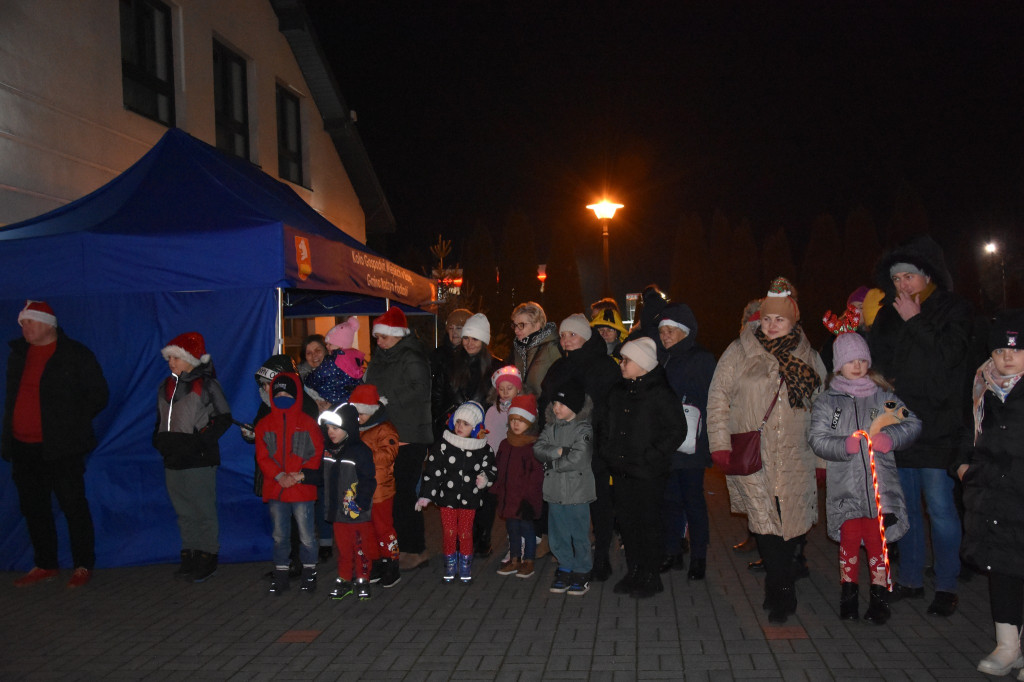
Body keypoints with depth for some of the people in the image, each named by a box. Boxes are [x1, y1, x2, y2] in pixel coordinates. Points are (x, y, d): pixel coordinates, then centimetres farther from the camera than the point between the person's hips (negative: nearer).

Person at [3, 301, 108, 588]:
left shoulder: (76, 355, -6)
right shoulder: (17, 354, 12)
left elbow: (98, 395, -3)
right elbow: (12, 397, 21)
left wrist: (71, 424, -7)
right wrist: (7, 439, 13)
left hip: (60, 448, -6)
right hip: (22, 448, 7)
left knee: (74, 507, -1)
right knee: (34, 509, 14)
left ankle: (83, 566, 10)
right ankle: (45, 565, 26)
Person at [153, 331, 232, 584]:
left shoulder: (206, 385, -6)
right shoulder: (165, 387, 15)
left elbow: (223, 418, -7)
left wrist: (200, 442, -14)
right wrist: (160, 442, 5)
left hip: (199, 461, -7)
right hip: (173, 461, 7)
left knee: (204, 511, -1)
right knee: (184, 513, 12)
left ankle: (208, 558, 7)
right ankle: (189, 556, 21)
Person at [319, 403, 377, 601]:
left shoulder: (360, 451, -14)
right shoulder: (329, 450, 7)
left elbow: (369, 481, -15)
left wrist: (359, 501, -20)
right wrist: (327, 504, 15)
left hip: (358, 512, -6)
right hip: (338, 511, 6)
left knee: (361, 547, 6)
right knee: (343, 547, 15)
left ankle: (362, 580, 20)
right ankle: (344, 580, 28)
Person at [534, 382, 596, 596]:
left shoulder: (584, 429, -9)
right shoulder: (551, 428, 10)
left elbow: (578, 458, -19)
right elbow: (538, 448, -1)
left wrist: (551, 463, -11)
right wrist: (558, 451, -17)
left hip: (577, 492, -6)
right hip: (555, 490, 6)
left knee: (579, 535, 4)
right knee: (557, 535, 12)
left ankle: (581, 573, 17)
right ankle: (565, 570, 26)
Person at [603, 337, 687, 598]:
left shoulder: (660, 394, -11)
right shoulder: (619, 392, 9)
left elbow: (677, 430, -11)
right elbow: (609, 426, 21)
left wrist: (652, 457, -15)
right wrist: (609, 453, 9)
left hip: (648, 473, -6)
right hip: (622, 470, 7)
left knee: (648, 523, 2)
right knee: (627, 521, 12)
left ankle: (650, 578, 15)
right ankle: (633, 572, 26)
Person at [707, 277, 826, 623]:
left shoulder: (808, 357, 11)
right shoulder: (740, 352, 2)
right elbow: (718, 396, 3)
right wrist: (720, 444, -5)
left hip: (795, 460, 3)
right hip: (751, 456, -2)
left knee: (793, 525, 4)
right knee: (765, 524, -5)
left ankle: (778, 590, 25)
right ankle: (782, 594, 9)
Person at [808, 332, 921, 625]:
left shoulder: (883, 395, 9)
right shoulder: (827, 400, 6)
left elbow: (912, 424, 3)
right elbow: (817, 439, -3)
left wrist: (889, 437, -16)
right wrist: (847, 445, -19)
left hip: (880, 485, 0)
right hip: (845, 487, 0)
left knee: (877, 540, 3)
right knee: (849, 540, 6)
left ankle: (879, 597, 16)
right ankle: (848, 594, 22)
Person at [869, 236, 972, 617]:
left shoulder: (954, 310, -2)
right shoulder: (889, 315, 11)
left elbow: (947, 357, -16)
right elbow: (877, 363, 18)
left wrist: (914, 322, -13)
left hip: (936, 429, -5)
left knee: (940, 508, -3)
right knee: (905, 508, 12)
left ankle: (947, 587, 10)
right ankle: (911, 580, 24)